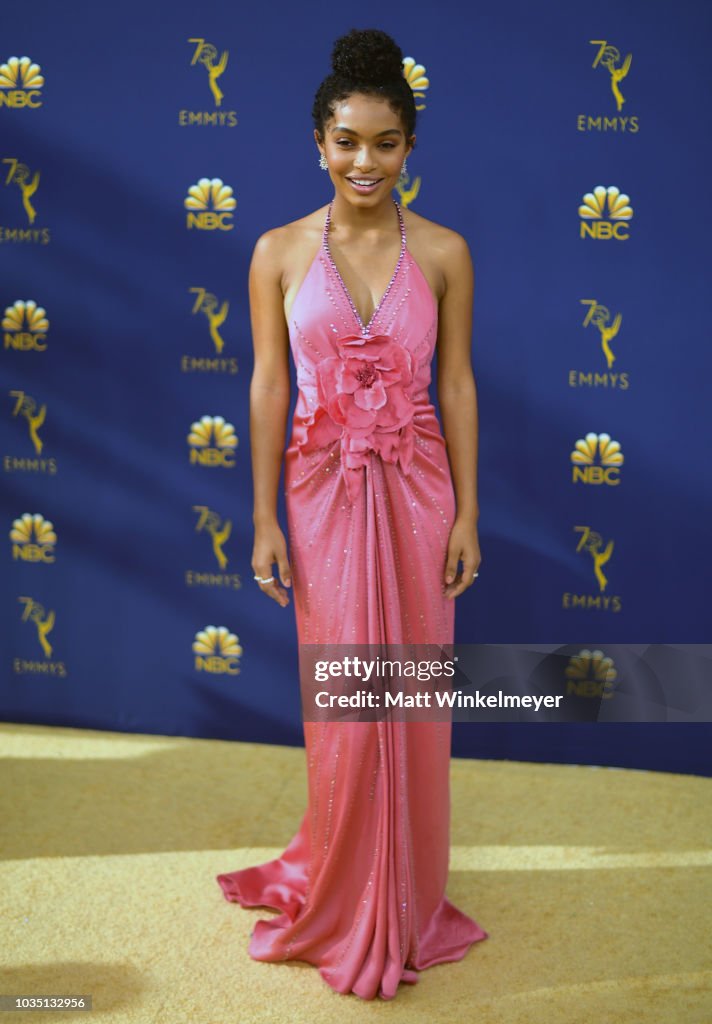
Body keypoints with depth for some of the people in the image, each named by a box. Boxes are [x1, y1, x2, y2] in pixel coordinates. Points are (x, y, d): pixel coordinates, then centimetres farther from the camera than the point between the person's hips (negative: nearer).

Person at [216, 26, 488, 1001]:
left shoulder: (442, 252, -1)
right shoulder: (280, 252, -2)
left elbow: (457, 383, 2)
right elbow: (268, 387, 0)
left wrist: (466, 514, -1)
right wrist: (265, 521, -3)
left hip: (416, 492, 1)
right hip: (324, 492, 0)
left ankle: (404, 894, 28)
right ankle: (344, 895, 27)